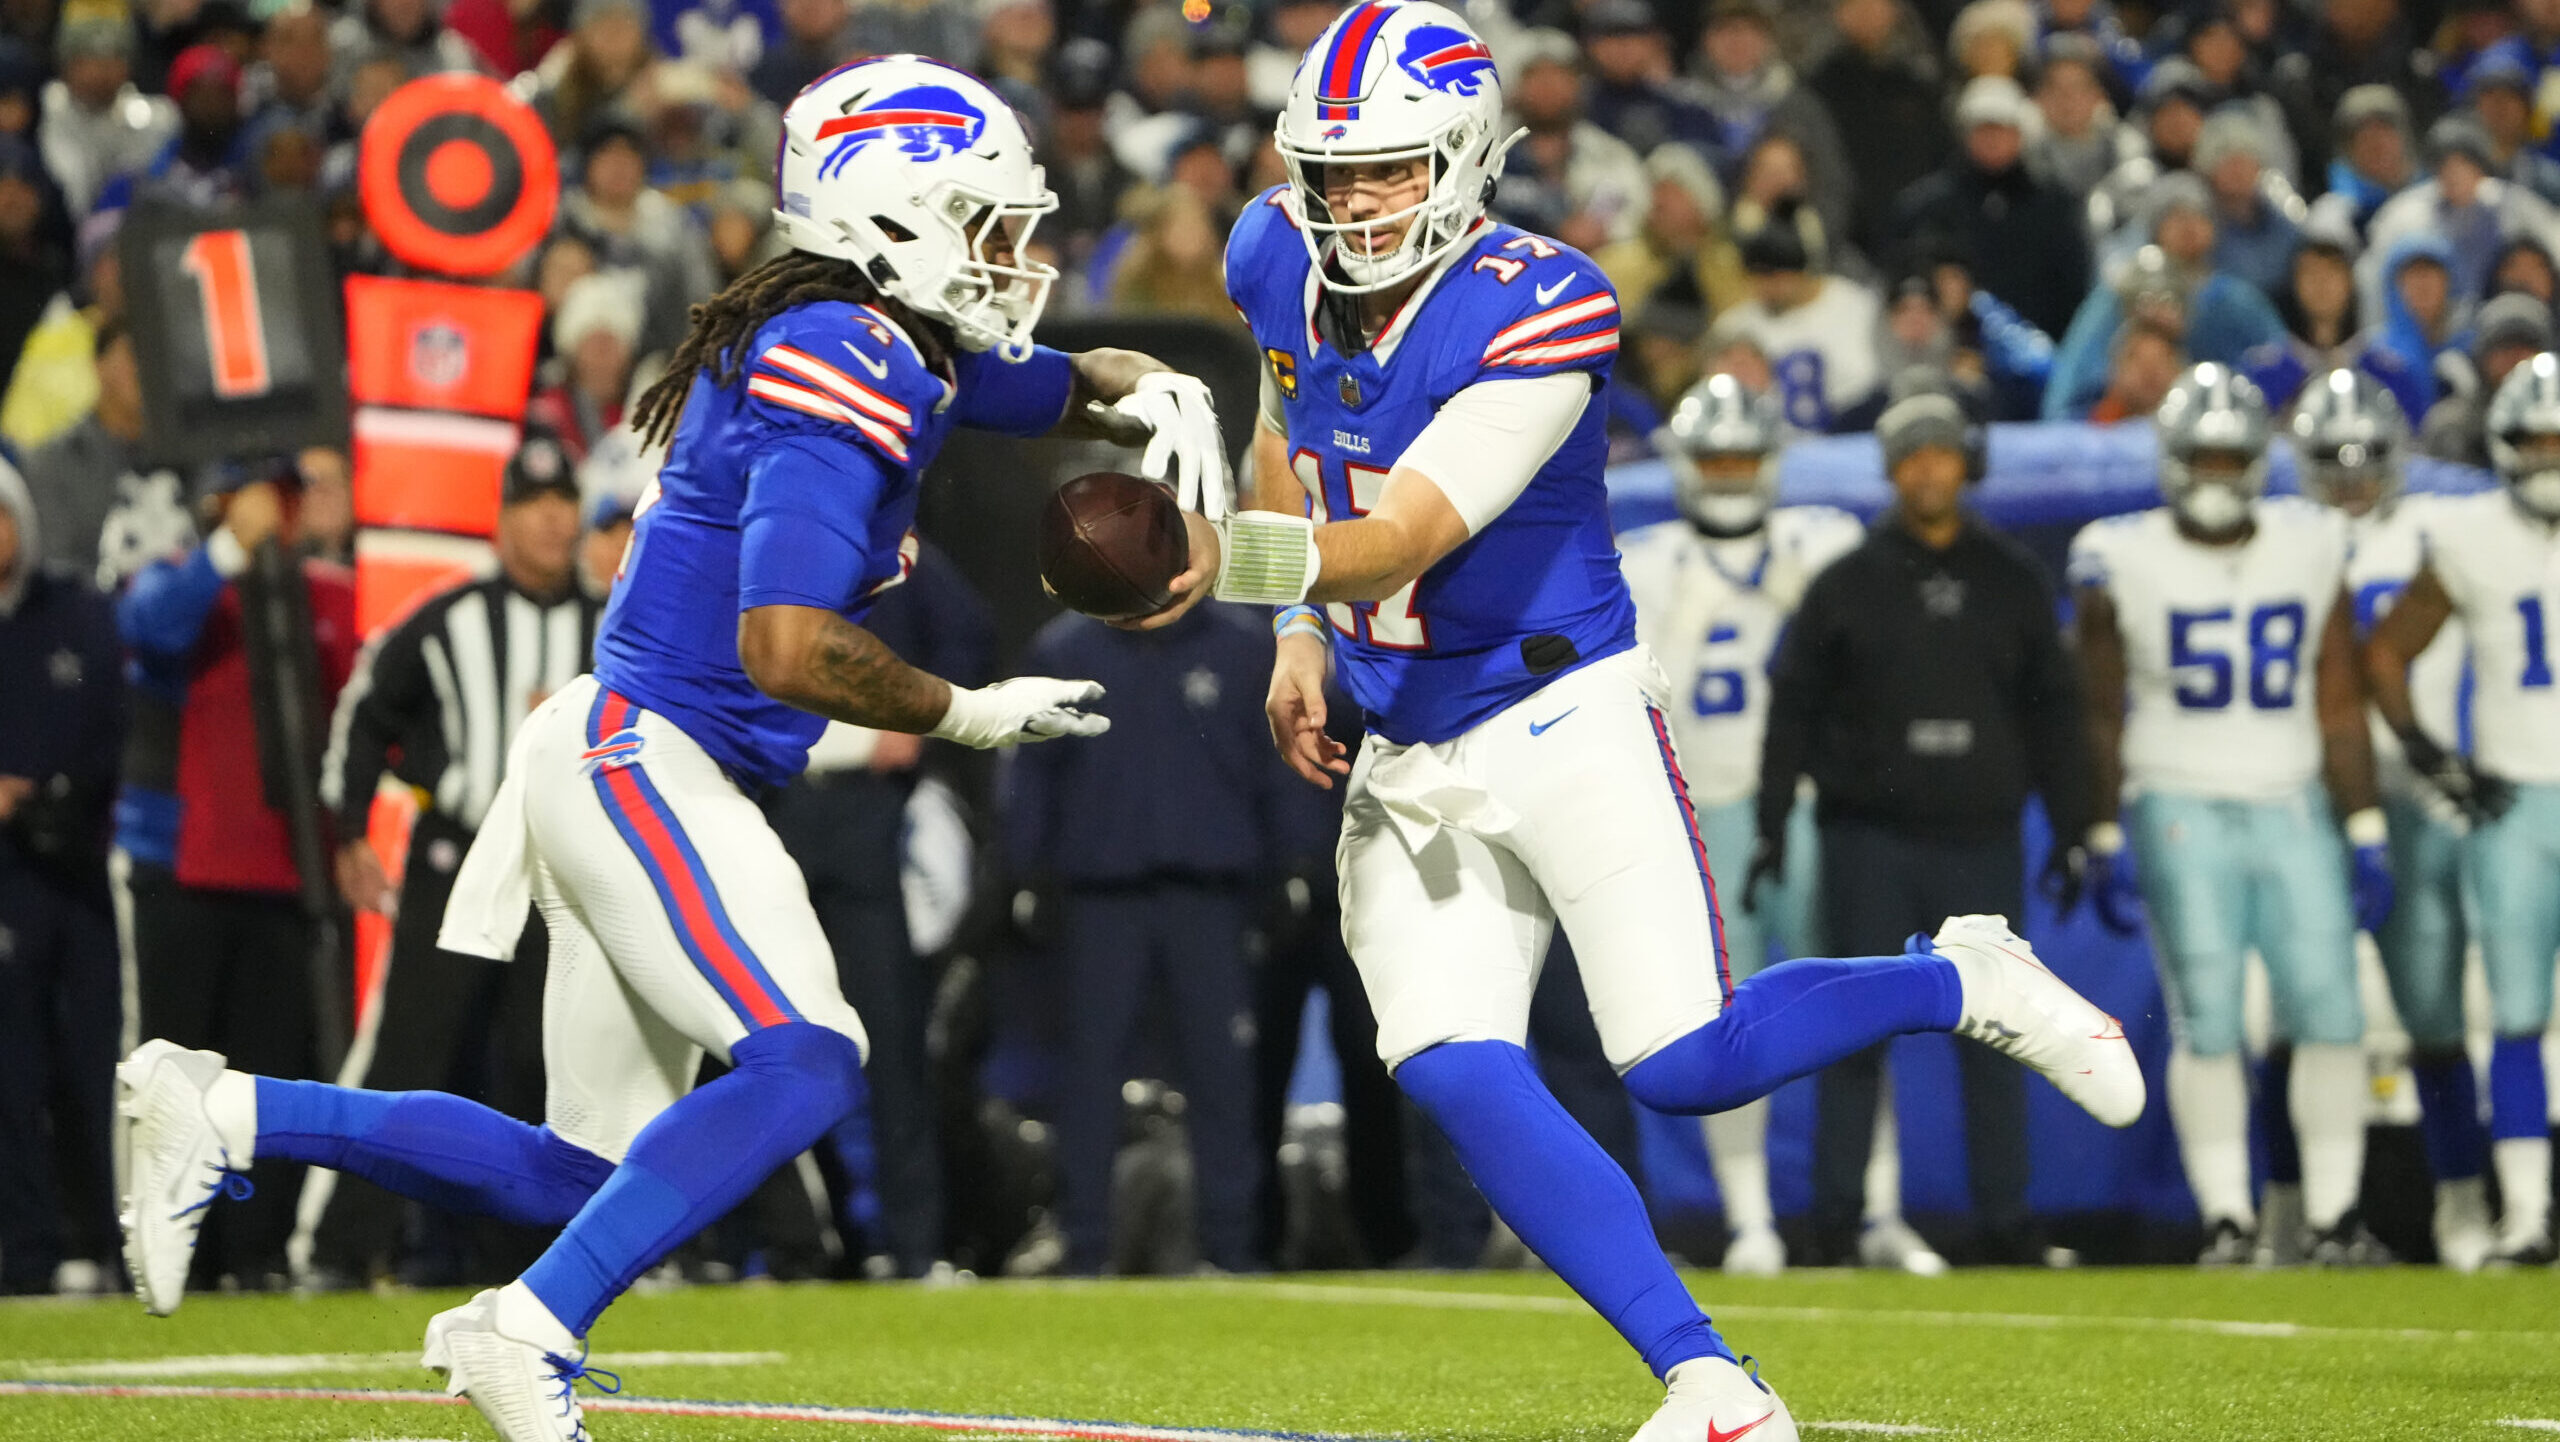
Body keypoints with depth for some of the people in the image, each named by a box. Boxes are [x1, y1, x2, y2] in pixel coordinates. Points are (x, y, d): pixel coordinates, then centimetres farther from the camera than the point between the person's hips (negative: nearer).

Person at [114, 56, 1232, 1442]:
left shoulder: (900, 352, 13)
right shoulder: (847, 367, -16)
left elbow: (1080, 385, 31)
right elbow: (787, 648, -25)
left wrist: (1160, 394, 8)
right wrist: (971, 715, -12)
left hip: (639, 769, 10)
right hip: (641, 755, -10)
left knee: (585, 1178, 11)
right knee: (803, 1065, -23)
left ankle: (221, 1114, 14)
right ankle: (524, 1330, -21)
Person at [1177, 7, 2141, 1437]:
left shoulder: (1535, 315, -21)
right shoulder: (1284, 264, -2)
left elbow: (1406, 542, -29)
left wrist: (1243, 558, -47)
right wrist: (1298, 641, 13)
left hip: (1562, 716, -6)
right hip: (1408, 765, 6)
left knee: (1689, 1065, -11)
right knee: (1456, 1075, -12)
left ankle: (1961, 982, 18)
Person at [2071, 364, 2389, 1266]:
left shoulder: (2310, 552, 5)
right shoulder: (2125, 565, -2)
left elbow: (2340, 705, 8)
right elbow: (2102, 715, 4)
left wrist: (2367, 834, 4)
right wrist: (2106, 839, 0)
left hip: (2294, 809, 2)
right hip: (2181, 811, -2)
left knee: (2329, 1013, -4)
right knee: (2208, 1022, -6)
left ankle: (2335, 1215, 3)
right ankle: (2226, 1216, 1)